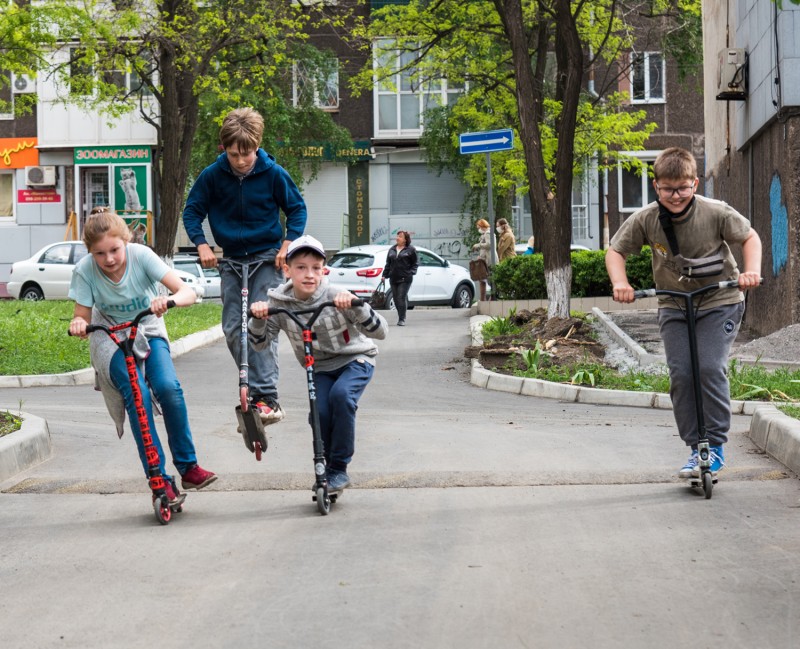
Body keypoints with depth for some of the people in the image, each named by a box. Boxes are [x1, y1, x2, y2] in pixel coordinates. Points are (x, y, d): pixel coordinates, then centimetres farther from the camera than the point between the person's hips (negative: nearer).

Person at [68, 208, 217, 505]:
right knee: (137, 397, -22)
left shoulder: (141, 255, -24)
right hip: (111, 339, 0)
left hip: (149, 331, 0)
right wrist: (78, 324, -37)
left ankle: (188, 466, -7)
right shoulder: (84, 270, -22)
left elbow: (187, 292, -28)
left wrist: (168, 300, -50)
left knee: (168, 387, -24)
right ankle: (160, 479, -15)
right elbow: (82, 316, -13)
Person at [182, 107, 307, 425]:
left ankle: (267, 397, -18)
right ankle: (253, 389, 13)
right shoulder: (213, 175, -8)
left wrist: (288, 243, -10)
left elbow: (297, 208, 2)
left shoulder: (273, 173, -11)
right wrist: (201, 244, -10)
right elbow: (192, 210, 4)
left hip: (267, 257, -3)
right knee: (232, 328, -1)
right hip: (231, 259, 3)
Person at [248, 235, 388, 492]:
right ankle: (325, 468, 3)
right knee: (319, 413, -22)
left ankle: (339, 468, -16)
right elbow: (260, 343, -6)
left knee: (340, 395, -30)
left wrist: (356, 307, -41)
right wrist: (258, 318, -25)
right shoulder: (279, 302, -11)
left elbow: (379, 331, -24)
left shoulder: (337, 298, -21)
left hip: (355, 359, -3)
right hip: (320, 367, 3)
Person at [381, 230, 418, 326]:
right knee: (396, 299, 7)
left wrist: (411, 272, -11)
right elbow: (388, 263, 17)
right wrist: (385, 275, 10)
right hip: (393, 278, 5)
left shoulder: (410, 249, 1)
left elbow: (415, 263, 3)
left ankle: (402, 319, -7)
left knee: (401, 298, -11)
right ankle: (401, 317, 19)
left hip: (405, 279, -5)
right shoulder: (392, 249, 15)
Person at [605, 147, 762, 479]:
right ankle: (695, 448, 3)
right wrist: (620, 283, -18)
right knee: (680, 374, -8)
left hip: (719, 302, -2)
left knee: (710, 368, -17)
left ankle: (716, 445, -4)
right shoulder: (645, 219, -13)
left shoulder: (716, 212, -17)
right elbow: (615, 251, 0)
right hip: (674, 306, 2)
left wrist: (752, 270, -19)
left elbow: (750, 237, -2)